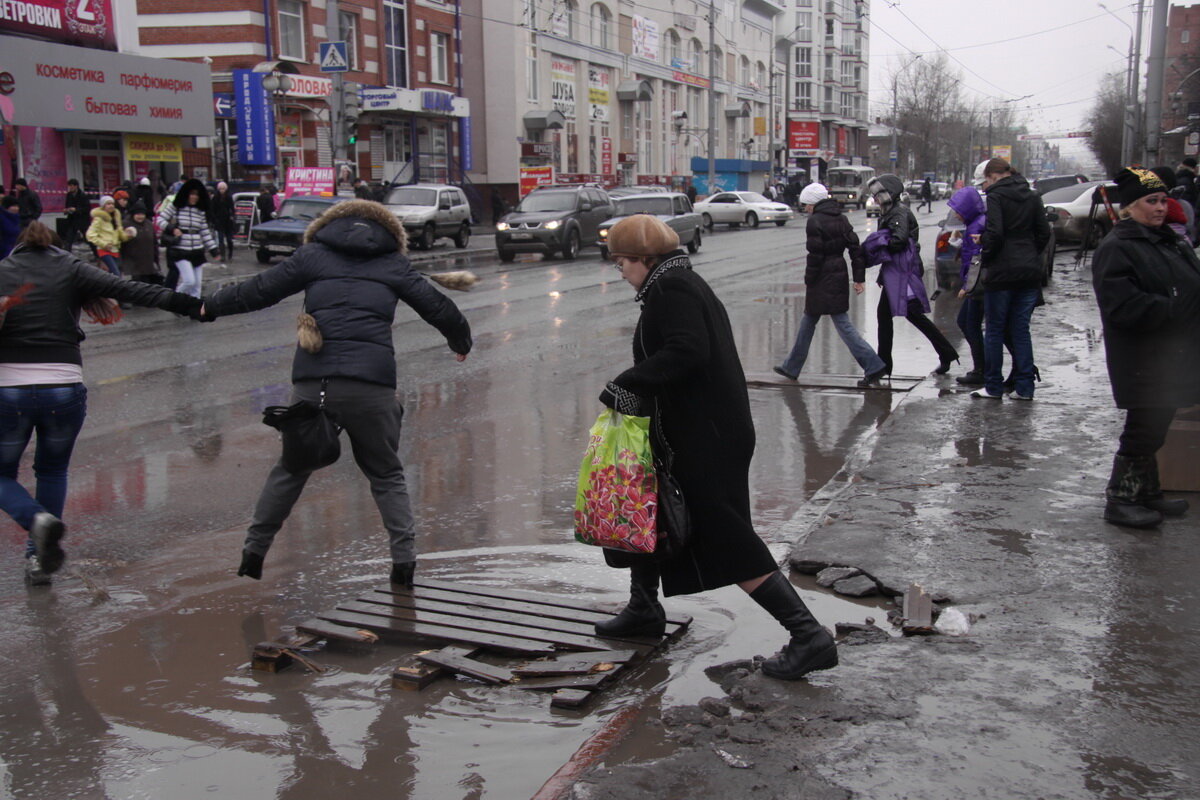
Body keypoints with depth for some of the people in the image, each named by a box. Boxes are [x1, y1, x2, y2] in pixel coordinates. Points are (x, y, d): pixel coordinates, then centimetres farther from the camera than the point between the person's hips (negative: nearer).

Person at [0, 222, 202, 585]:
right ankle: (38, 559, 23)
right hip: (64, 389, 1)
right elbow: (130, 291, -3)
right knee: (52, 471, 24)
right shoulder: (71, 270, 7)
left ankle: (38, 519, -11)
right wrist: (191, 306, -7)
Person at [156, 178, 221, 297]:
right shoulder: (175, 206, -3)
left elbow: (205, 232, 10)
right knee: (189, 281, -15)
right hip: (180, 252, -5)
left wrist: (214, 251, 6)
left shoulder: (201, 211, 7)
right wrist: (172, 229, -16)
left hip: (197, 252, 5)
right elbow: (160, 220, 2)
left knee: (197, 285, 5)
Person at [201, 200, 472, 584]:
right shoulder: (395, 263, 16)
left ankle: (253, 551, 24)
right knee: (386, 474, 15)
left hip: (313, 381, 1)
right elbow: (438, 307, 17)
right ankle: (404, 558, 8)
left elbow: (257, 291, 16)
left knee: (291, 468, 17)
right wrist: (461, 343, 35)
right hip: (372, 384, 0)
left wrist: (211, 306, 33)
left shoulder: (312, 255, 16)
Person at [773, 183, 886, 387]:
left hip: (822, 281, -8)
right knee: (808, 320, 16)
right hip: (839, 277, 8)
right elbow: (855, 248, 7)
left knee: (843, 324, -4)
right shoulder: (841, 218, 10)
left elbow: (815, 255, -16)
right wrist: (859, 278, 7)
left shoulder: (815, 221, -13)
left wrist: (808, 281, -7)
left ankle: (873, 366, -8)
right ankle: (792, 367, 23)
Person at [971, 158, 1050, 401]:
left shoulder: (995, 196, -8)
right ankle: (1024, 387, 10)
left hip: (1002, 272, -6)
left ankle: (993, 386, 8)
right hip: (1030, 271, 6)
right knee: (1021, 330, 11)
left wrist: (985, 257, -2)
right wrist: (1031, 255, 15)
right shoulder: (1032, 197, 10)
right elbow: (1044, 232, 9)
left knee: (994, 330, 4)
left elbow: (994, 234, -18)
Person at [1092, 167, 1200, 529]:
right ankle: (1119, 499, 10)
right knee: (1142, 431, -2)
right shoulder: (1116, 249, -15)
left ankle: (1148, 493, 29)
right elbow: (1124, 308, -24)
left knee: (1153, 430, 18)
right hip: (1143, 366, -9)